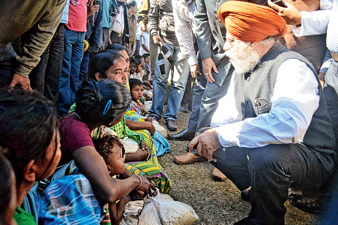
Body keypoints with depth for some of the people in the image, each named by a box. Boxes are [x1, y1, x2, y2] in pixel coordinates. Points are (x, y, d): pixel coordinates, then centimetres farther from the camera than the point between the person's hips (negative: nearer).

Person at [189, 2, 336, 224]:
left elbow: (287, 126, -39)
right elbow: (228, 109, 14)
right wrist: (213, 134, -11)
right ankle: (257, 192, 14)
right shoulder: (243, 67, 6)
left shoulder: (291, 67, -23)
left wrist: (222, 136, -33)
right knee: (205, 139, 4)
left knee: (264, 155, -38)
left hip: (312, 157, -8)